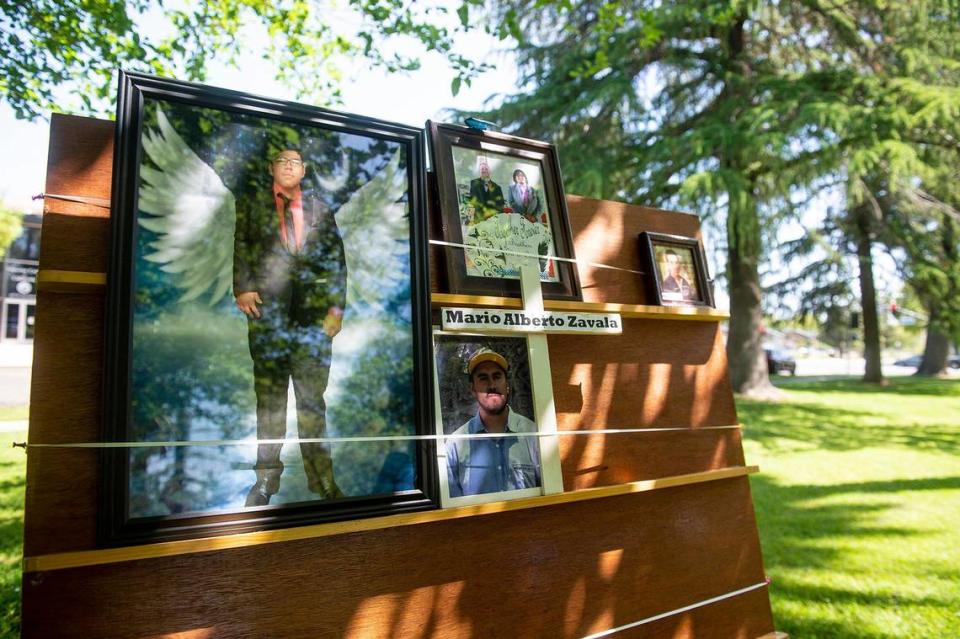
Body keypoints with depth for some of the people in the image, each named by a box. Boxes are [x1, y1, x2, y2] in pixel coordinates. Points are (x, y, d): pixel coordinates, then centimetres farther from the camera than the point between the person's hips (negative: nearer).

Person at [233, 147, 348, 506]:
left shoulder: (320, 209, 13)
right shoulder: (251, 205, 12)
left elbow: (336, 260, 9)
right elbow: (239, 247, 6)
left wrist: (337, 306, 1)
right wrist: (242, 288, -8)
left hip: (314, 313, 1)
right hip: (267, 311, 0)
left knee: (313, 396, 3)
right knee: (269, 396, 4)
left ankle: (321, 475, 11)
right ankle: (266, 477, 13)